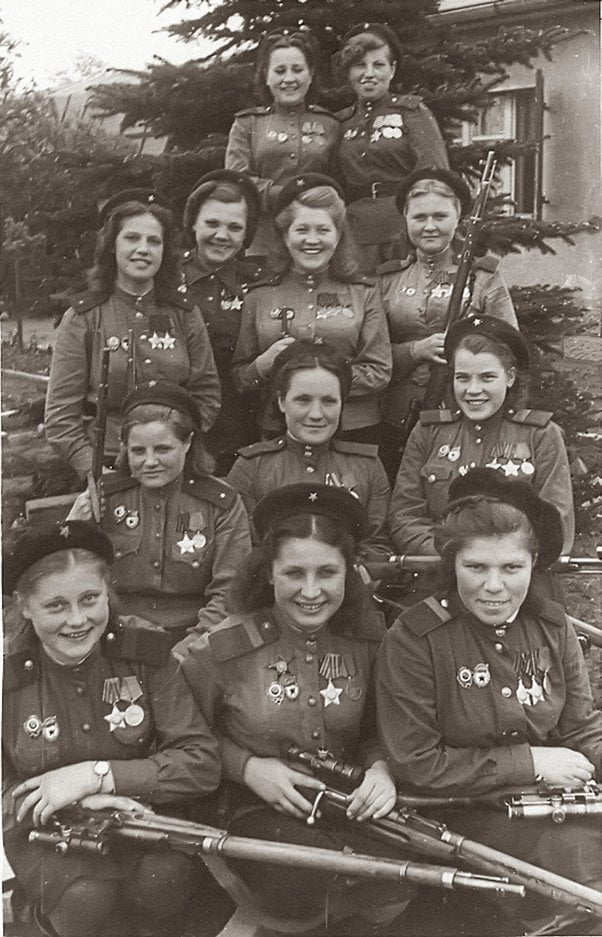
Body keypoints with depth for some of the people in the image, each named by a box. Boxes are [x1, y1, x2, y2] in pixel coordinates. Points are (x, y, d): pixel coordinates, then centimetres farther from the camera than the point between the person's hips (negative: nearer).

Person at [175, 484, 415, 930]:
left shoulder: (368, 639, -1)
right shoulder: (221, 650, -10)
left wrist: (381, 768, -10)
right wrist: (247, 767, -12)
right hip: (259, 811, -3)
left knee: (392, 895, -25)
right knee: (320, 888, -31)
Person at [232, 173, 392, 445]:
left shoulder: (362, 293, 6)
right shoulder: (259, 297, 8)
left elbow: (380, 373, -1)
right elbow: (238, 379, 9)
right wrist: (264, 364, -12)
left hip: (355, 432, 0)